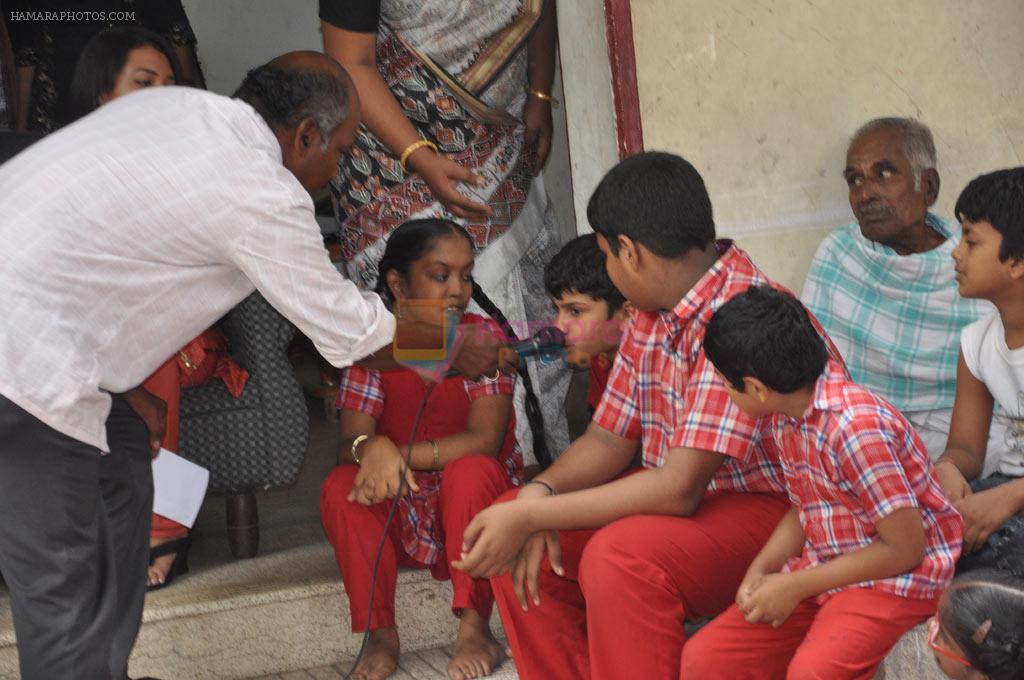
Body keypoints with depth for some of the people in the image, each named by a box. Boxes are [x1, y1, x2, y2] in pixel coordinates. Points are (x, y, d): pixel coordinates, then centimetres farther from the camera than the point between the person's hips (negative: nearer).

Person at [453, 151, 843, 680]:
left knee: (620, 556, -34)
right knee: (505, 535, -2)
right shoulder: (651, 315, 5)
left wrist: (531, 516, -27)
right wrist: (537, 496, -12)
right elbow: (608, 439, 8)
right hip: (676, 501, 9)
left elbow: (679, 489, -29)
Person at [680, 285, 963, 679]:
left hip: (898, 579, -8)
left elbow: (905, 550, -22)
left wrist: (794, 587, -16)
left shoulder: (855, 428, -25)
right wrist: (761, 569, -4)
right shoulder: (781, 415, 1)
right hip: (825, 573, 8)